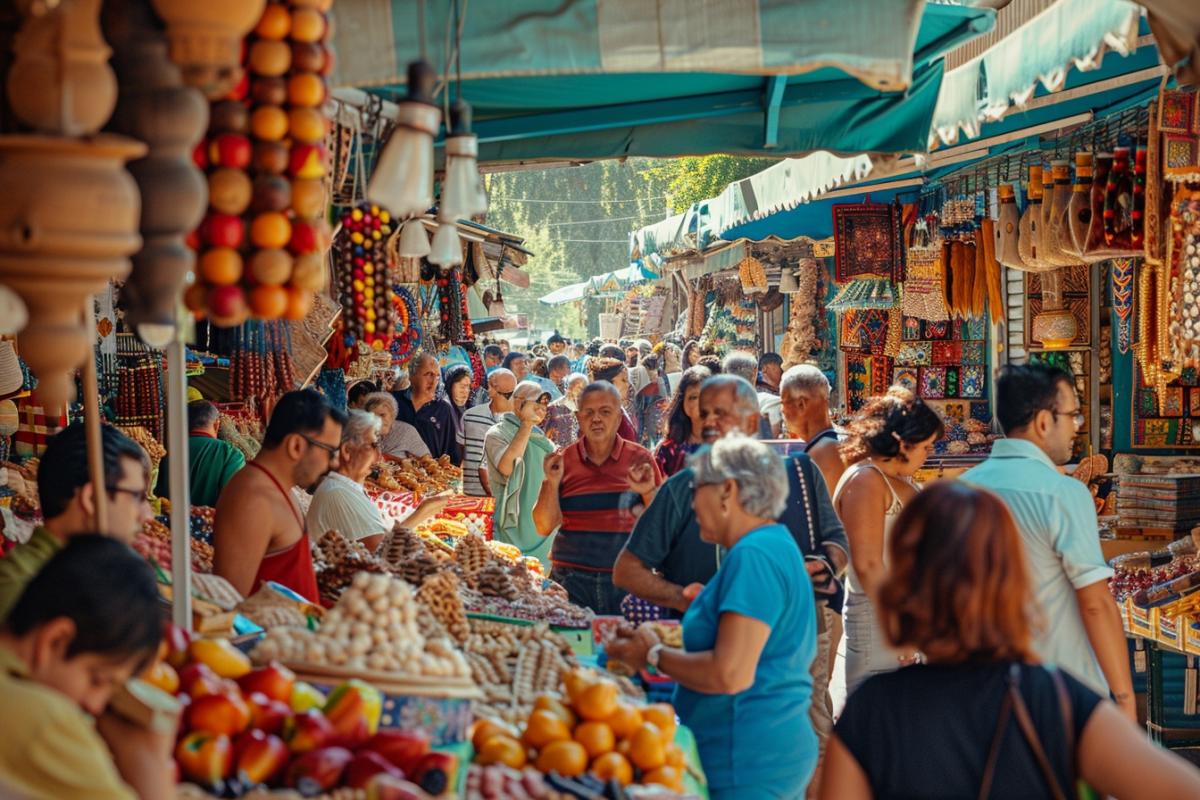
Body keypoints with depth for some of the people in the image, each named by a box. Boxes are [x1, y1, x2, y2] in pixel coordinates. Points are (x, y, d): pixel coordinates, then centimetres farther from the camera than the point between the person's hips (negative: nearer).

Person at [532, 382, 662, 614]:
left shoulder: (640, 459, 5)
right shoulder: (562, 461, 5)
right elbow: (544, 527, 4)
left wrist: (648, 492, -10)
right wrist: (552, 483, -8)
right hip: (572, 579, 0)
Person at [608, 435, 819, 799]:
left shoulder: (754, 556, -17)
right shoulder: (776, 545, 15)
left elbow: (730, 675, -24)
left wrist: (654, 655, -9)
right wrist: (657, 644, 9)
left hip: (748, 765, -10)